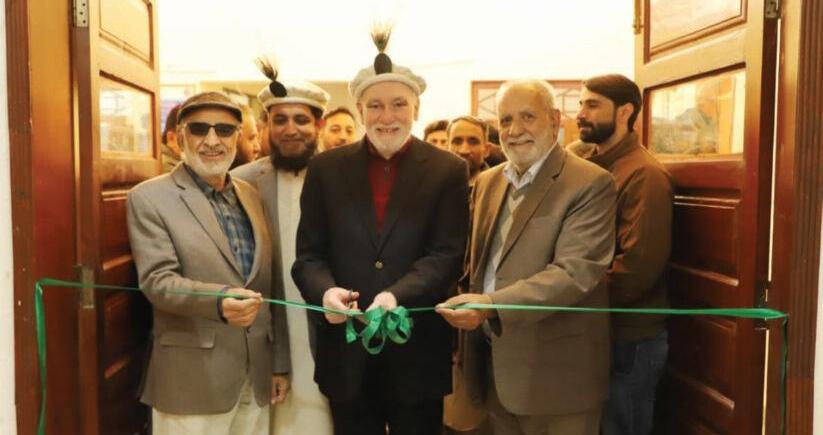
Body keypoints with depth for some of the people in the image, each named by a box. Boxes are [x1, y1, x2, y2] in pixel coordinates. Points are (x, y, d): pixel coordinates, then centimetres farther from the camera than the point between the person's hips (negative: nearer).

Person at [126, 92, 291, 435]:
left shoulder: (250, 195, 10)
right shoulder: (149, 198, -5)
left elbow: (270, 284, 10)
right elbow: (157, 280, -13)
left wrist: (279, 363, 10)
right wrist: (218, 302, -31)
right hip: (192, 380, -4)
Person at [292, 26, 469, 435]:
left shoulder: (448, 170, -1)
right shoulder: (326, 168, 4)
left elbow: (446, 254, -9)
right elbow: (309, 254, 2)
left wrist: (396, 296, -25)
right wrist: (325, 291, -20)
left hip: (418, 349, -1)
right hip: (346, 352, 2)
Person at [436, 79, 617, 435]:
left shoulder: (590, 184, -13)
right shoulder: (487, 182, 9)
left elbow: (576, 272, -23)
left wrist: (491, 305, -32)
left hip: (556, 372, -6)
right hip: (493, 364, 6)